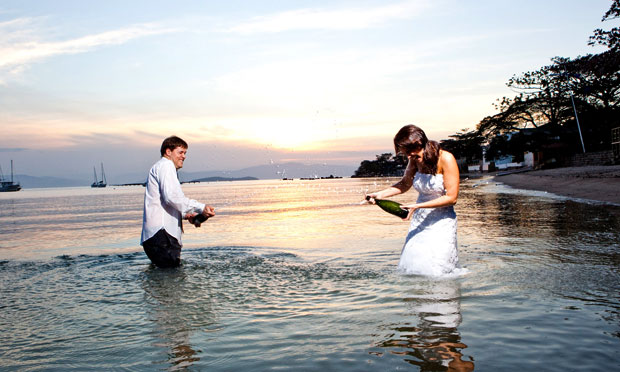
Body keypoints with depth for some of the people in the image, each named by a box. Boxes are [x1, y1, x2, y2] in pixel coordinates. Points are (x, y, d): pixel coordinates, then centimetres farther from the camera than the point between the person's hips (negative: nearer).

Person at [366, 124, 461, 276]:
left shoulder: (446, 159, -17)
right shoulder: (415, 159, -2)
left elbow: (451, 197, -18)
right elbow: (405, 184, 15)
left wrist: (417, 206, -22)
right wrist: (380, 194, 0)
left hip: (441, 222, -5)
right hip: (419, 221, 5)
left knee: (437, 273, -4)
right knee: (412, 269, 4)